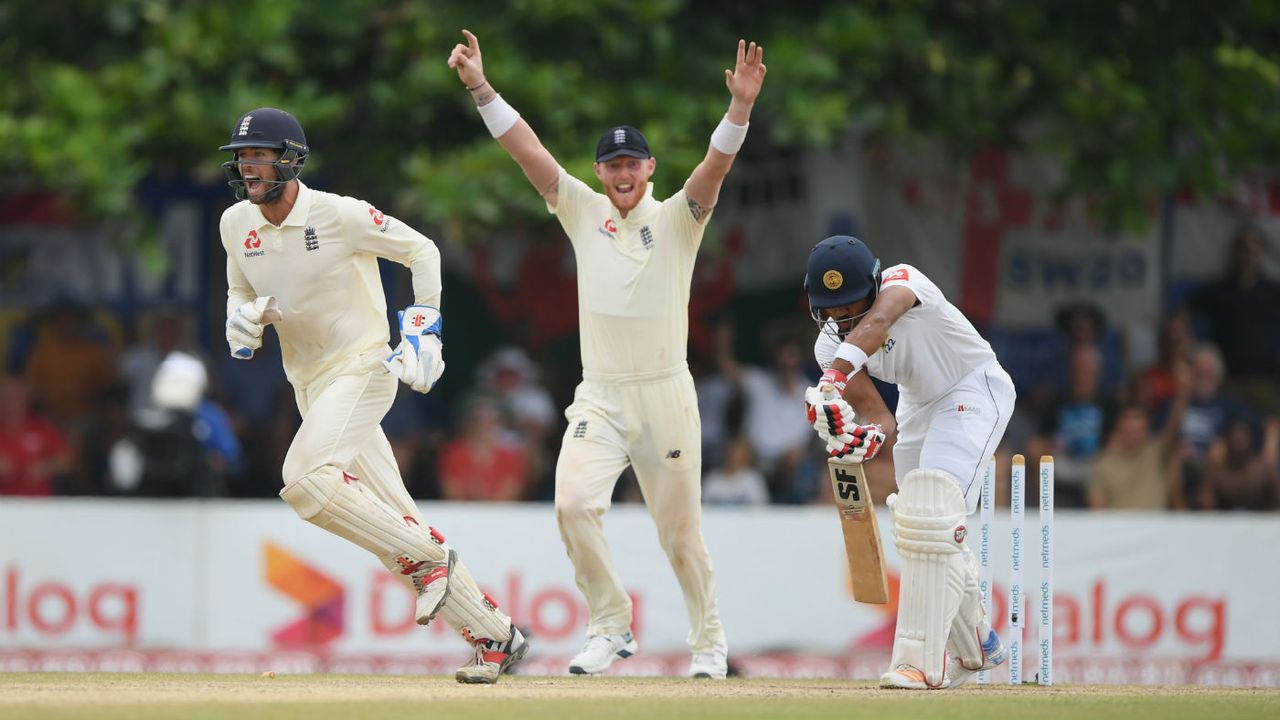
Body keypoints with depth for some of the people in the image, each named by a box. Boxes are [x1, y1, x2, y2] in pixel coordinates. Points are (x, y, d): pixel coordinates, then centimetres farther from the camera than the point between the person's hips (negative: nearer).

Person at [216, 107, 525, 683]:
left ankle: (428, 558, -13)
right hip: (310, 387, 7)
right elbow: (240, 290, 20)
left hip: (362, 369, -7)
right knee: (395, 521, 5)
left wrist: (424, 332, -7)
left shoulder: (340, 215, -14)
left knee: (305, 477, -29)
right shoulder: (237, 224, 4)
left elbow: (421, 250, -3)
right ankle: (494, 635, 12)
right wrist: (242, 320, -3)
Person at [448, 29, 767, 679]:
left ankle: (709, 642, 22)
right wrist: (480, 88, -12)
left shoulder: (676, 220, -1)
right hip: (598, 398, 2)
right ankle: (610, 627, -5)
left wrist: (740, 107, -35)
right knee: (573, 503, -20)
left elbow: (715, 167, -18)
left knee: (680, 533, 3)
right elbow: (526, 150, -2)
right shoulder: (584, 212, 6)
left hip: (665, 398, -2)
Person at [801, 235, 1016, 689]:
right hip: (918, 407, 8)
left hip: (974, 388, -8)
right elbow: (876, 413, -19)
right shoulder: (830, 346, -11)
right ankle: (975, 647, 36)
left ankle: (924, 662, -28)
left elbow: (878, 321, -51)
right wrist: (870, 435, -43)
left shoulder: (902, 281, -28)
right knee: (916, 527, 13)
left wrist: (835, 377, -66)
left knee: (932, 512, -24)